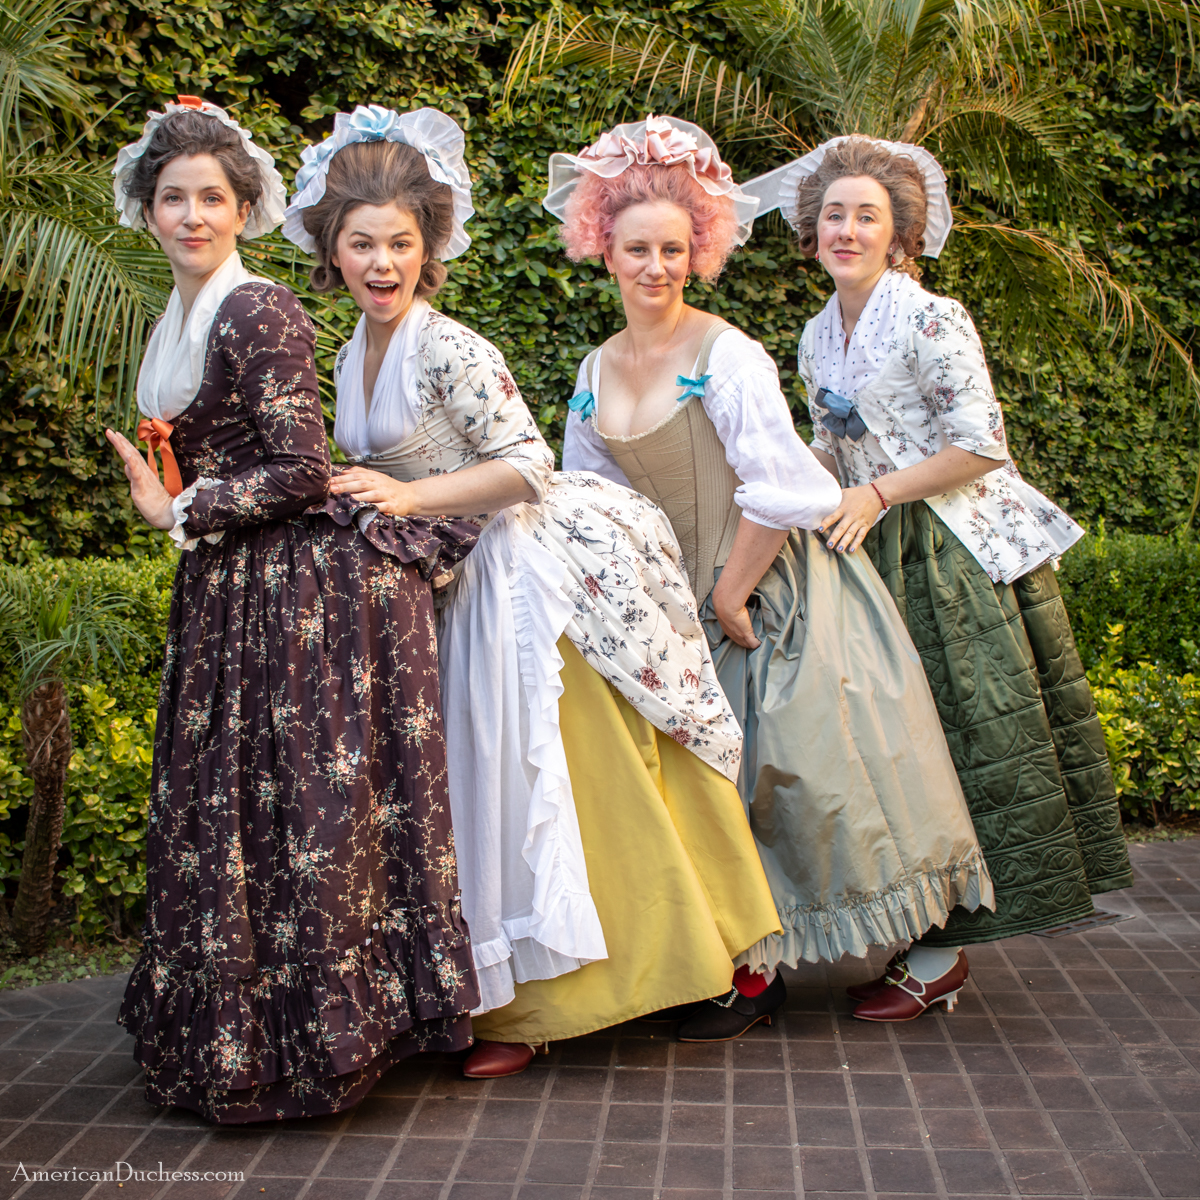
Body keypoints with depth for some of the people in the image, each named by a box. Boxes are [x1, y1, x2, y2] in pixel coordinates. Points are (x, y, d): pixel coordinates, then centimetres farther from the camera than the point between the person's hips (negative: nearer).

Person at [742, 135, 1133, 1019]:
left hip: (961, 553, -7)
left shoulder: (930, 320, -12)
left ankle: (938, 958, 8)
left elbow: (983, 446, -15)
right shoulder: (818, 338, 10)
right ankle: (933, 935, 20)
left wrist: (878, 493, -16)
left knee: (961, 737, -1)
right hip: (879, 556, 7)